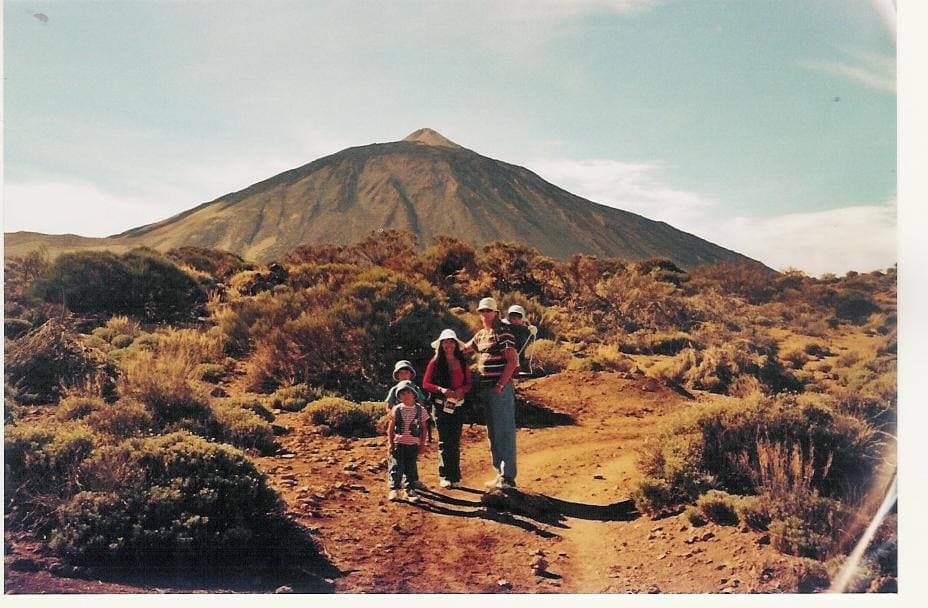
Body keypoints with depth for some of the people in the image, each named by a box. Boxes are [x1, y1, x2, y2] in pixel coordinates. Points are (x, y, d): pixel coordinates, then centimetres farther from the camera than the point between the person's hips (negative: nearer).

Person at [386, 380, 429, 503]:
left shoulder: (420, 410, 0)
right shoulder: (396, 410, -1)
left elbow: (423, 428, 6)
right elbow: (390, 428, 3)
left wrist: (422, 444, 4)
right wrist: (391, 443, -2)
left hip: (413, 444, 1)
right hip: (398, 443, -1)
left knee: (411, 468, 6)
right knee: (396, 467, -3)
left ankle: (410, 490, 15)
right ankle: (394, 490, 4)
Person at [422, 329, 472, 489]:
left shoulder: (462, 363, 8)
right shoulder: (435, 363, 0)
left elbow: (468, 384, 11)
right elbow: (425, 383, -2)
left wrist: (462, 390, -11)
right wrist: (441, 389, -17)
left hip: (458, 405, 2)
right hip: (441, 405, -2)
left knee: (455, 441, 4)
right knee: (444, 441, -3)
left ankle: (455, 477, 10)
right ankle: (445, 477, 3)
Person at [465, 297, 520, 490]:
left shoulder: (503, 332, -9)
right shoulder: (480, 335, 16)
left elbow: (512, 361, -16)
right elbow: (465, 348, 34)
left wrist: (500, 385, -18)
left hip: (501, 388, -9)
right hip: (485, 389, 9)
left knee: (504, 432, -7)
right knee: (492, 433, 13)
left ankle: (508, 477, -5)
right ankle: (500, 473, 22)